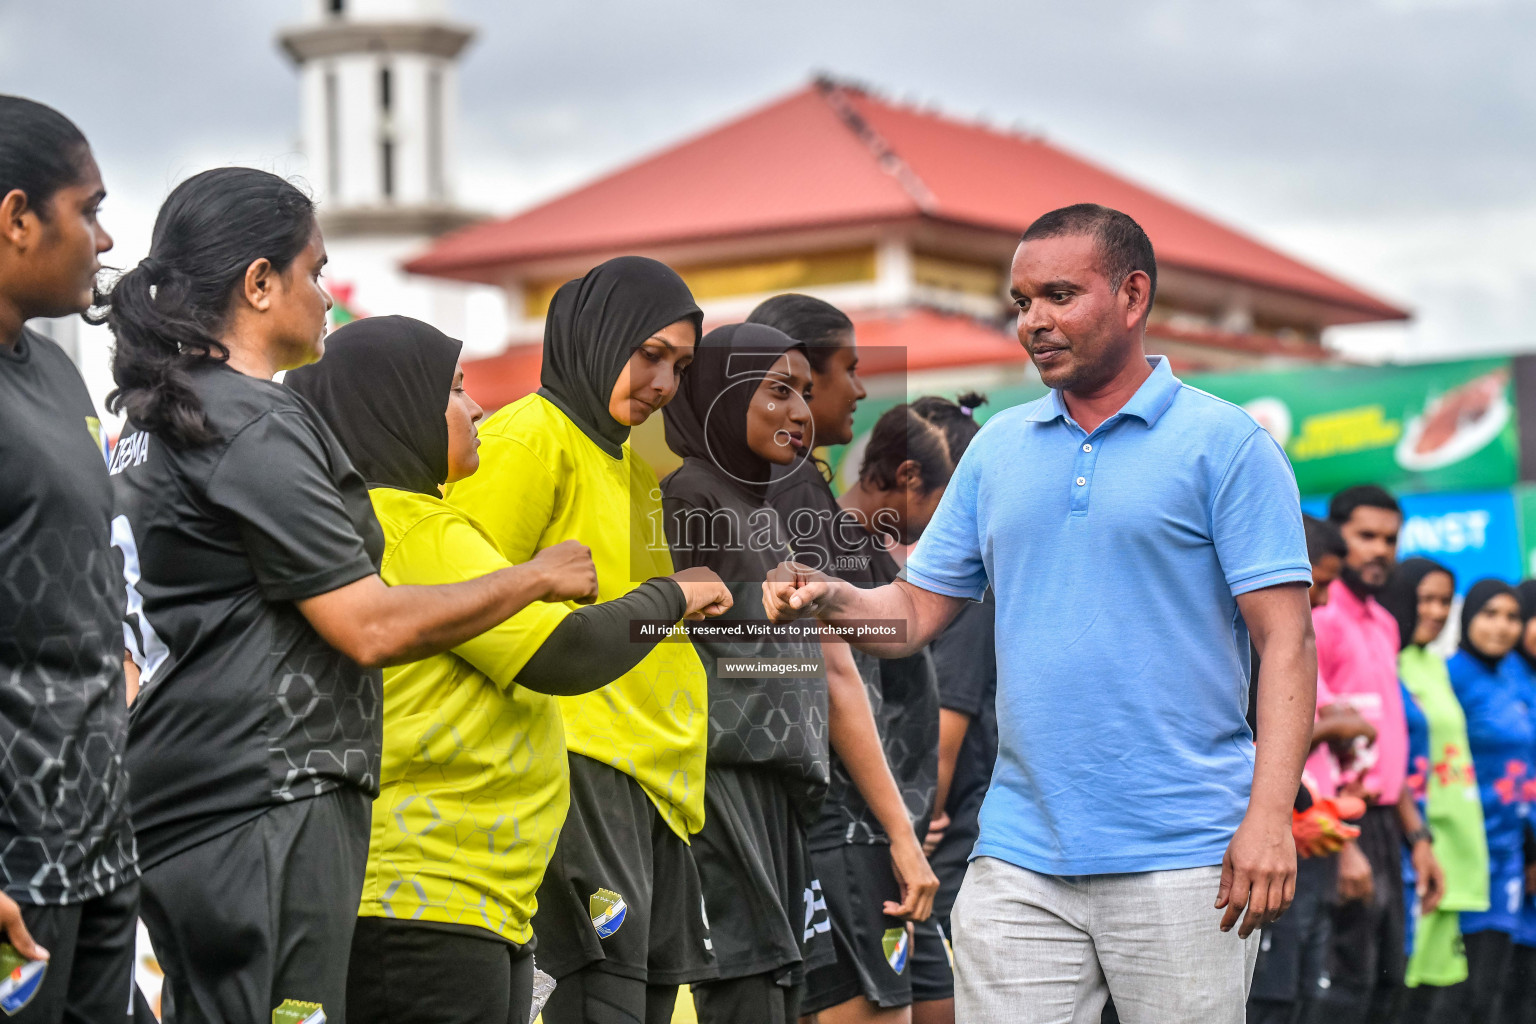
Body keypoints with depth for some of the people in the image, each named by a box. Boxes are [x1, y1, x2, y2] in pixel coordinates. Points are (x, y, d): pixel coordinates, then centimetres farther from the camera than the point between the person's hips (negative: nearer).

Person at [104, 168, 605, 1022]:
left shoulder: (155, 419, 16)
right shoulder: (253, 427, -14)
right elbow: (372, 627, -16)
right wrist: (538, 578, -5)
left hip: (181, 810, 10)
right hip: (263, 808, -10)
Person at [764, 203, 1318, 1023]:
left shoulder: (1226, 444, -2)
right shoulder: (998, 447, 14)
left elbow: (1284, 638, -7)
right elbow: (916, 611, 14)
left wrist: (1270, 813, -17)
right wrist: (829, 599, -8)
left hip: (1182, 859, -4)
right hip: (1020, 860, 4)